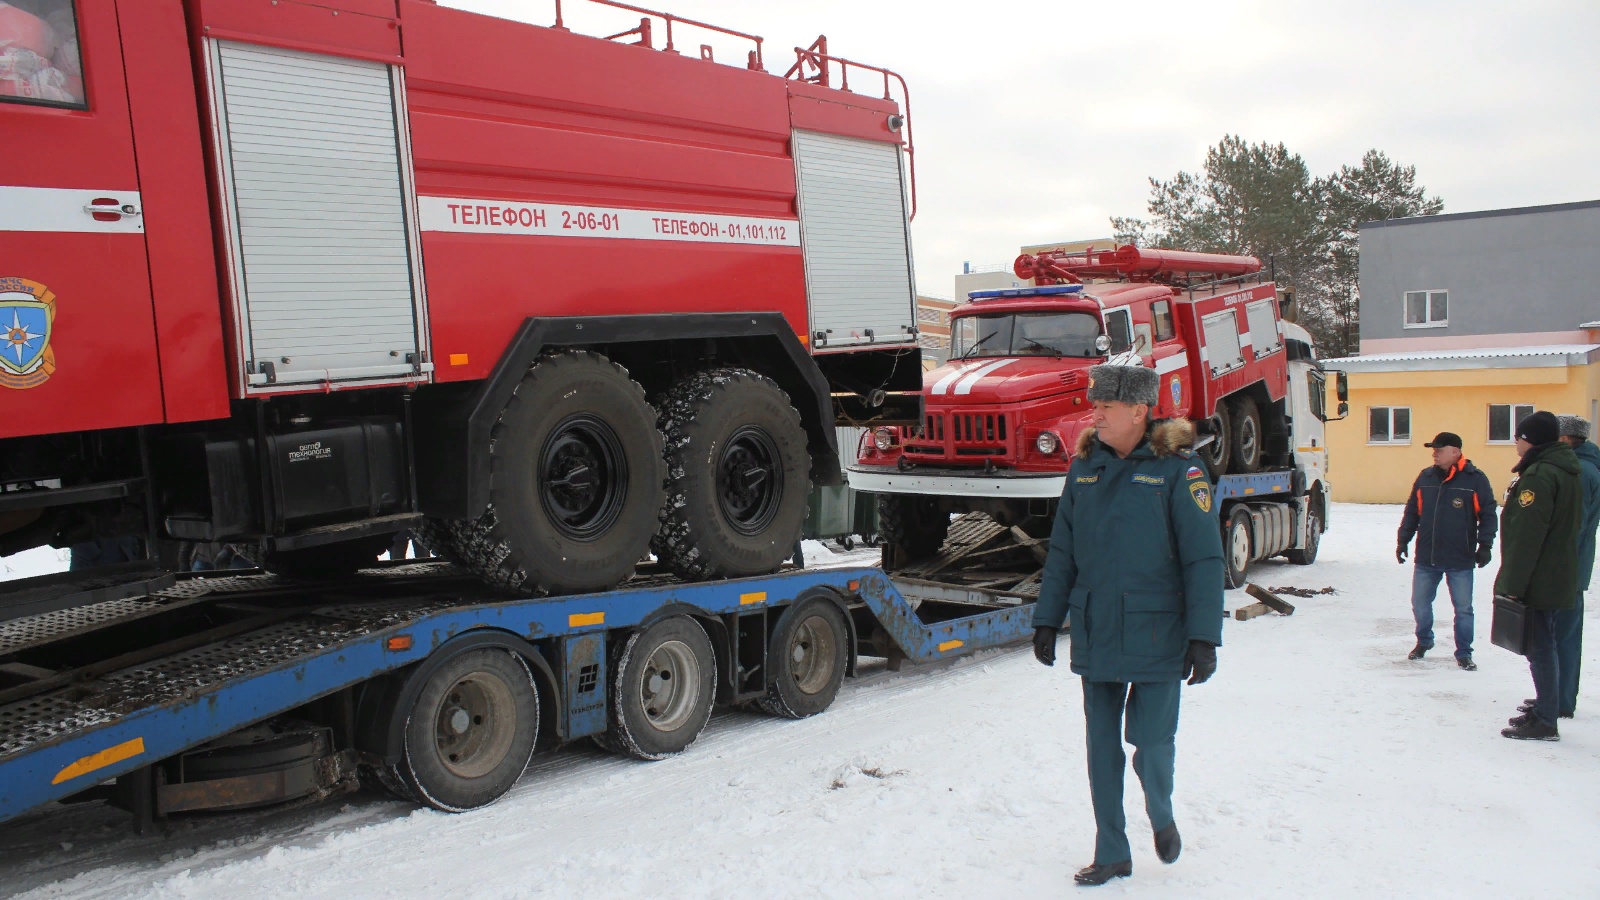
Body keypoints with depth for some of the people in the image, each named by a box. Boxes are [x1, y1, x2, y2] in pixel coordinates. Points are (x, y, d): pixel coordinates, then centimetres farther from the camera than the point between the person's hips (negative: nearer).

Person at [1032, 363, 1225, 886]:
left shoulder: (1176, 469, -8)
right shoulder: (1085, 466, 6)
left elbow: (1204, 559, -9)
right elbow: (1062, 552, 11)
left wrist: (1204, 637, -13)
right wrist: (1047, 620, 10)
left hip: (1156, 635, -4)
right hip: (1094, 635, 4)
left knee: (1152, 742, 1)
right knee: (1102, 748, 9)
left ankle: (1161, 818, 34)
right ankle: (1111, 854, 24)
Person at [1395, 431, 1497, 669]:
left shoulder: (1475, 479, -6)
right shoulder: (1425, 478, 6)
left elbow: (1488, 515, -3)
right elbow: (1411, 512, 12)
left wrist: (1485, 545, -9)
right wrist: (1403, 540, 9)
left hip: (1460, 561, -4)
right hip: (1426, 559, 4)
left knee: (1463, 609, 5)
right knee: (1420, 604, 12)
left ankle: (1464, 653, 17)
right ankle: (1423, 641, 34)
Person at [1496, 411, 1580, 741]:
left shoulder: (1539, 475, -20)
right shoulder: (1566, 472, 12)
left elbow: (1526, 536, -23)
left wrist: (1512, 584, -20)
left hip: (1538, 580, -10)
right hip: (1558, 576, 10)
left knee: (1539, 646, -4)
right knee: (1543, 645, 17)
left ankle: (1544, 723, 1)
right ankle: (1543, 710, 27)